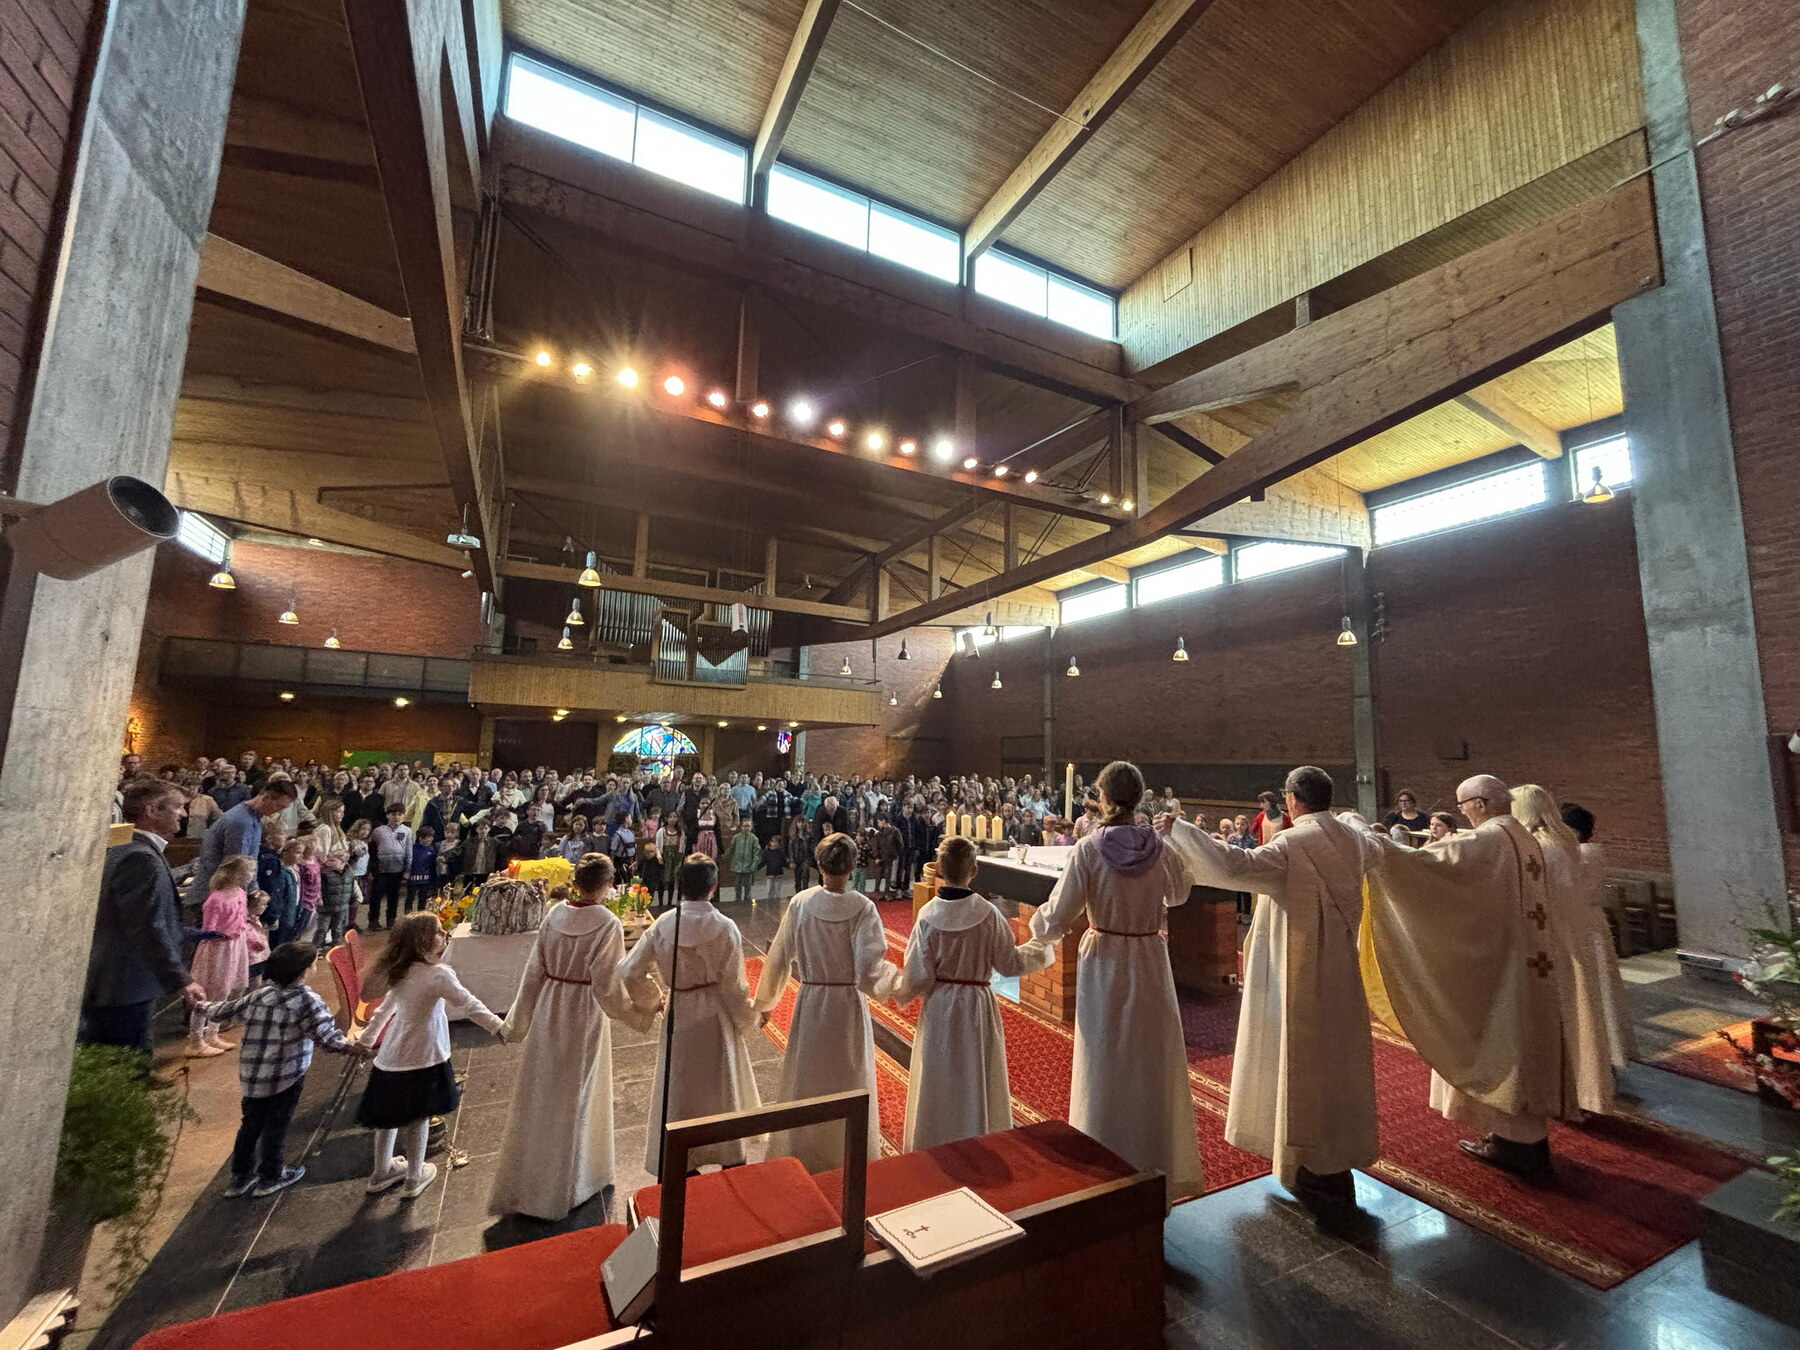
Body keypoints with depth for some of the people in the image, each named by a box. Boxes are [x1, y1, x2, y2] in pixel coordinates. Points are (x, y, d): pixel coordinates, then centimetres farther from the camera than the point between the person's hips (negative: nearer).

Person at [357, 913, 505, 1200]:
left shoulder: (400, 972, 1)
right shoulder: (438, 974, -24)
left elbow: (385, 1008, 15)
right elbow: (468, 1004, -32)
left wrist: (367, 1038, 31)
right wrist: (497, 1026, -33)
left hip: (392, 1052, 7)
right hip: (421, 1056, -7)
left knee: (390, 1113, 22)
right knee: (418, 1117, 10)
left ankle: (382, 1172, 40)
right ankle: (414, 1178, 26)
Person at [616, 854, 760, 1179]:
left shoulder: (664, 923, -13)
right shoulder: (725, 928, -20)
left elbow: (629, 971, -9)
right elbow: (733, 985, -14)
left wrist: (652, 999, 9)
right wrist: (747, 1017, 4)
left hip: (678, 1015, 2)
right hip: (715, 1018, -2)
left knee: (678, 1087, 20)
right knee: (720, 1086, 19)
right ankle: (728, 1158, 36)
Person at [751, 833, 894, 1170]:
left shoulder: (799, 904, -12)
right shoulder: (862, 907, -18)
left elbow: (778, 959, -5)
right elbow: (868, 968, -22)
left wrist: (764, 1003, 9)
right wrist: (893, 974, 0)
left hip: (810, 1004, 1)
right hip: (849, 1006, -1)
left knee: (806, 1082, 21)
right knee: (848, 1083, 19)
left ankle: (802, 1155, 38)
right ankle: (850, 1158, 35)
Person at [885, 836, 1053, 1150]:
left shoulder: (928, 916, -17)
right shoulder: (988, 914, -16)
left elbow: (919, 978, -13)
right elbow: (1009, 964, -6)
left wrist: (894, 988, 8)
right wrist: (1042, 946, 11)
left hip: (939, 1010, 0)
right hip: (978, 1008, 0)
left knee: (938, 1086, 18)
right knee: (977, 1083, 18)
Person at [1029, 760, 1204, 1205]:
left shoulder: (1088, 848, -18)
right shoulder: (1161, 847, -8)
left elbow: (1057, 919, -16)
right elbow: (1179, 893, 14)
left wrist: (1036, 923, 5)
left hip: (1103, 966, -3)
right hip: (1151, 963, 3)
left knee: (1105, 1069, 14)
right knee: (1152, 1067, 19)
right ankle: (1158, 1172, 36)